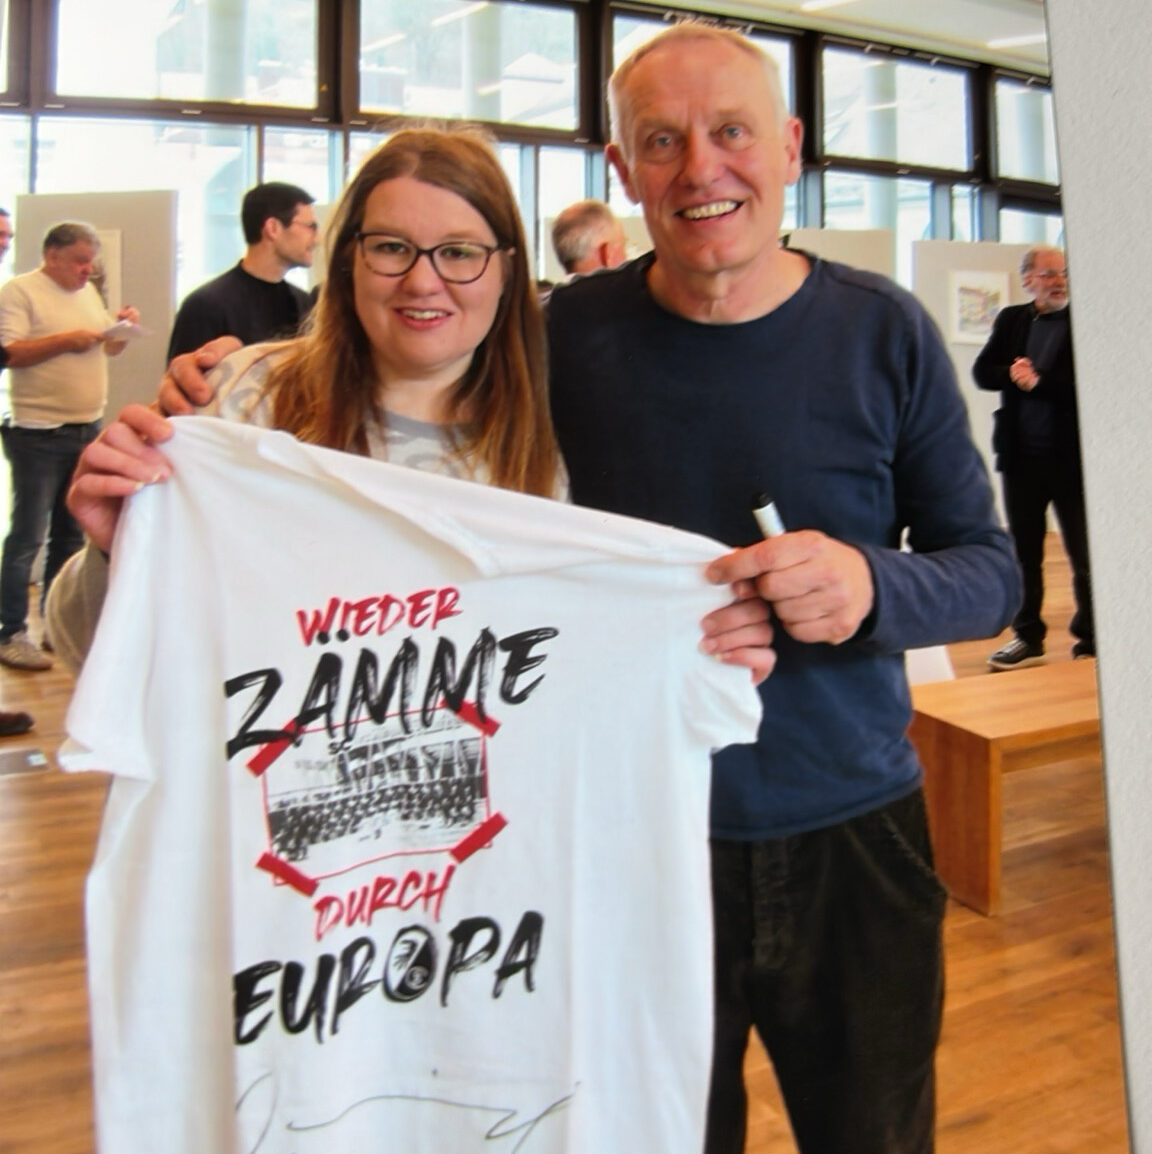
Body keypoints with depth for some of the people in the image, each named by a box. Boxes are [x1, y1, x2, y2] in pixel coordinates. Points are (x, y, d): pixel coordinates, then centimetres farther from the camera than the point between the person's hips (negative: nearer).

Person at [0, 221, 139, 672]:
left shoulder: (89, 293, 15)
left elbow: (108, 347, 21)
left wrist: (123, 327, 2)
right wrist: (66, 340, -20)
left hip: (88, 431, 7)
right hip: (38, 436, -7)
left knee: (71, 534, 12)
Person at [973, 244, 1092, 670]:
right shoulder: (1011, 320, 10)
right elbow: (982, 372, 3)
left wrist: (1038, 381, -17)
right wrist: (1013, 375, -14)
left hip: (1072, 456, -3)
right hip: (1020, 455, 3)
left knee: (1084, 552, 4)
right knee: (1023, 551, 8)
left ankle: (1090, 634, 17)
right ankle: (1028, 636, 18)